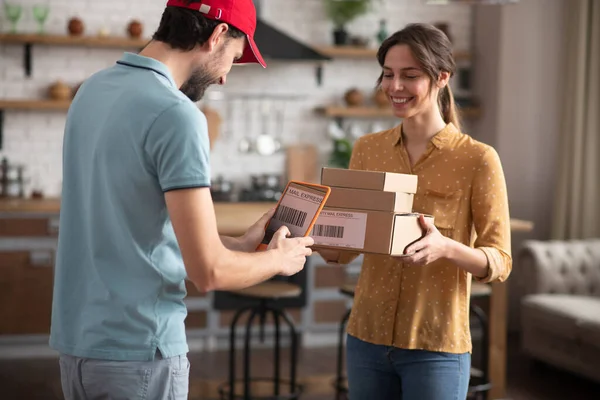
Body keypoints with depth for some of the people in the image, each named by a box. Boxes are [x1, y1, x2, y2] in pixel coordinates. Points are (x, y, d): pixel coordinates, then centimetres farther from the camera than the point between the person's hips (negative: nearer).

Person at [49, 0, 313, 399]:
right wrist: (279, 259, -2)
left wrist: (240, 244, 15)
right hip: (136, 351, -8)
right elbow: (208, 270, -21)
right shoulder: (176, 114, -20)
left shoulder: (92, 90, 5)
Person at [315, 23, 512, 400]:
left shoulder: (477, 158, -9)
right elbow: (343, 250, 7)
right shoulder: (367, 149, 4)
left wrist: (447, 248, -27)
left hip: (436, 348, -4)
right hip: (367, 338, 4)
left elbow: (500, 262, -9)